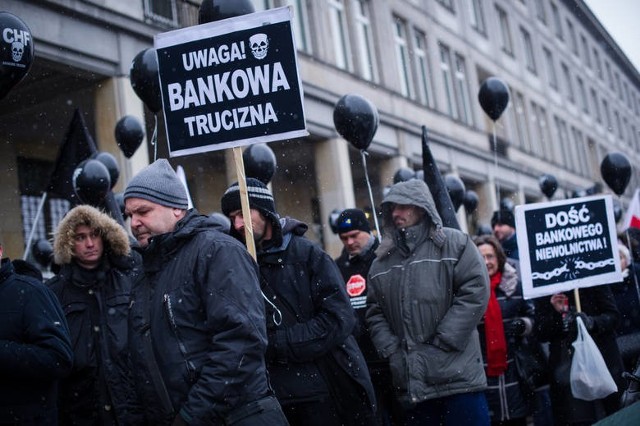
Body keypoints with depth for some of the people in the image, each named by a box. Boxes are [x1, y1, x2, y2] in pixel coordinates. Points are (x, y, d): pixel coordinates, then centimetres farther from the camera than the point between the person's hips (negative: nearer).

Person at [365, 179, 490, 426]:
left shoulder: (454, 244, 1)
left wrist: (440, 343, -12)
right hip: (412, 381, 5)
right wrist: (391, 351, -1)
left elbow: (475, 292, -9)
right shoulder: (382, 260, 15)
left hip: (458, 376, -4)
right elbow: (375, 312, 14)